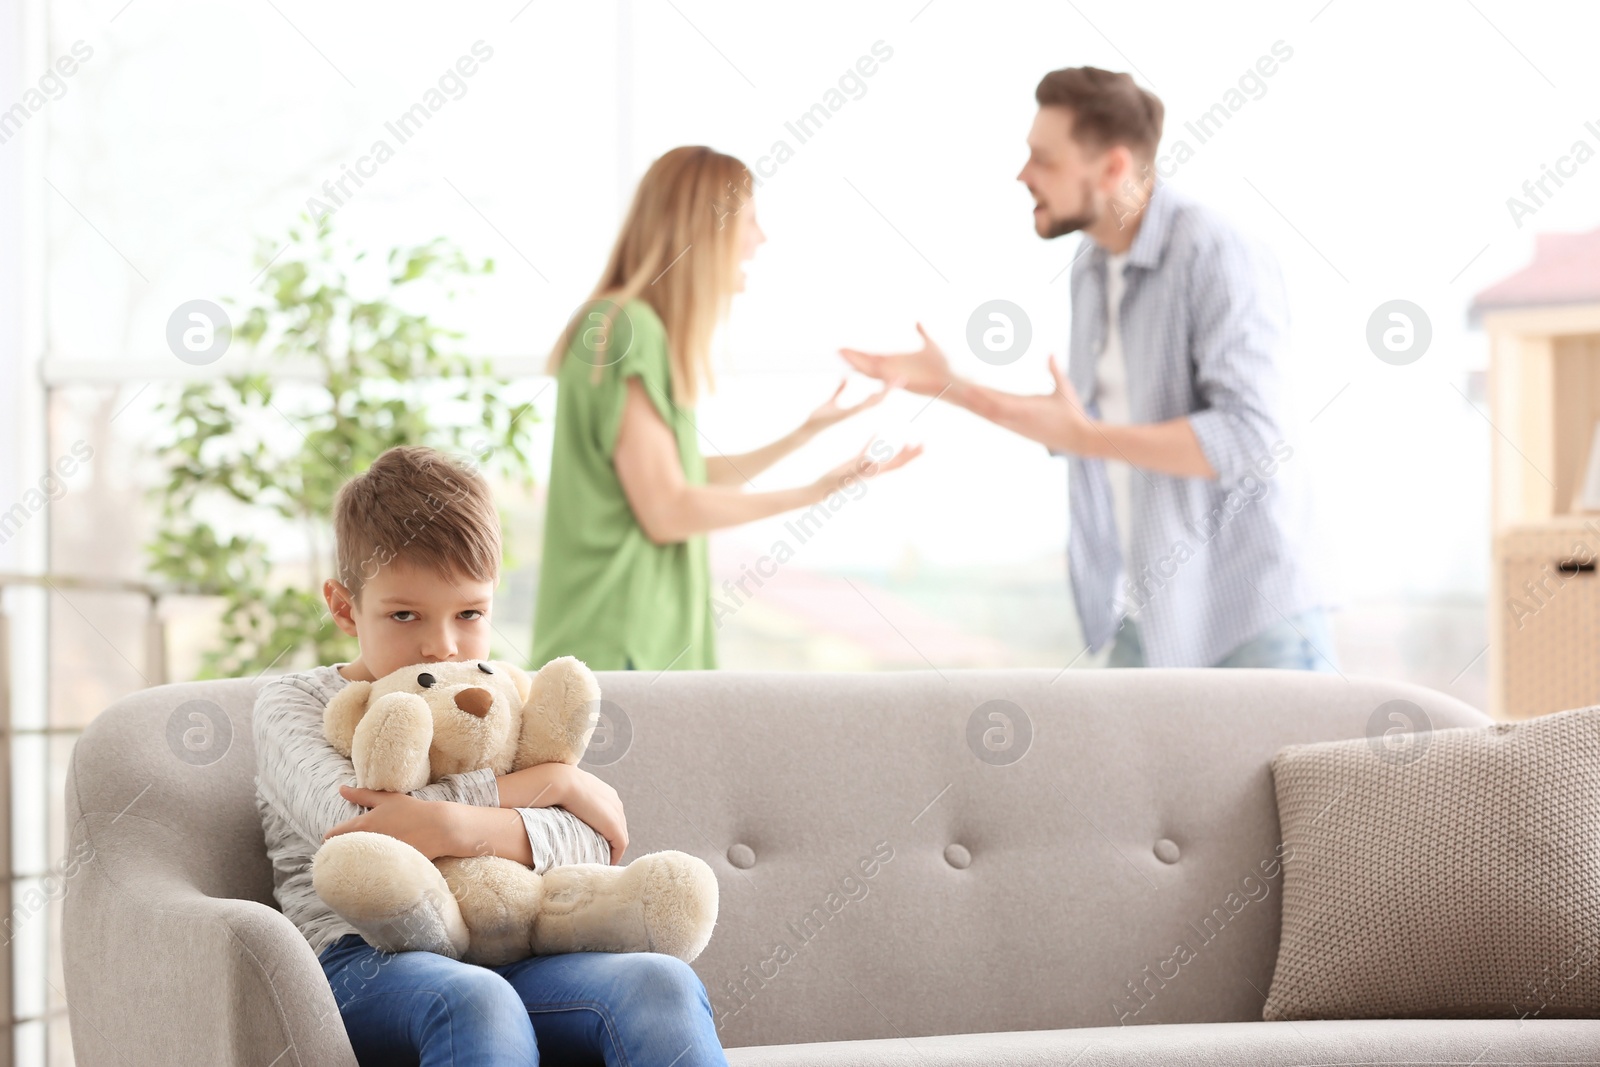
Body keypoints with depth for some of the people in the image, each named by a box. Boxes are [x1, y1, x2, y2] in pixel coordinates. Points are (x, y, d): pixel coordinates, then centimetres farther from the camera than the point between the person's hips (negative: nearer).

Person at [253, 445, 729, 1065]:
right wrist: (551, 782, -4)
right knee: (475, 1003, -41)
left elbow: (592, 844, 5)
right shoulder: (295, 706, 13)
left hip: (511, 956, 4)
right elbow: (351, 820, -10)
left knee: (662, 984, -30)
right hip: (367, 961, -4)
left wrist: (459, 827, -16)